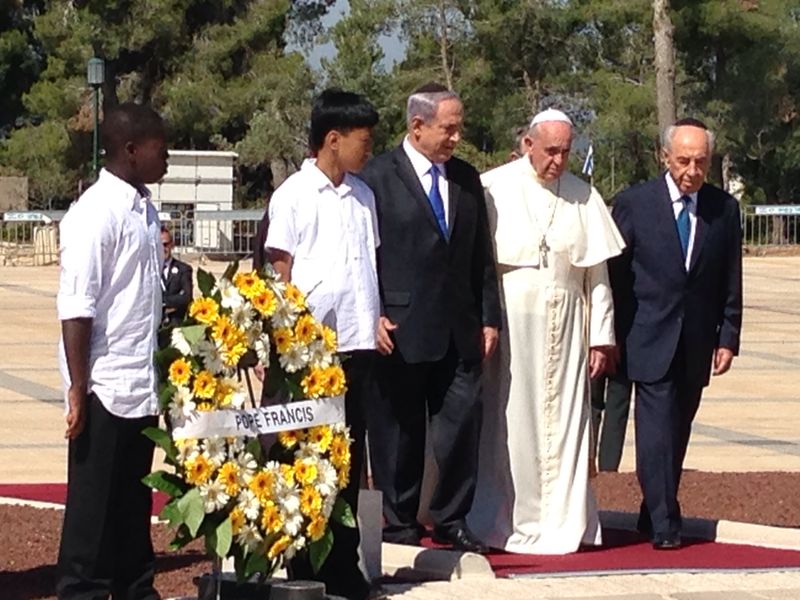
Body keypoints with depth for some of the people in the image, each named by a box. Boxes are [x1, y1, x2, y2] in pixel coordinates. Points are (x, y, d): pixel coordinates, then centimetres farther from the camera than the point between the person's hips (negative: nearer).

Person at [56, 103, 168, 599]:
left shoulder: (144, 209, 11)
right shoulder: (96, 213, -14)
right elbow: (76, 309, -17)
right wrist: (77, 391, -18)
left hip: (142, 385, 8)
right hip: (106, 386, -8)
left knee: (134, 501, 15)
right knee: (95, 503, 1)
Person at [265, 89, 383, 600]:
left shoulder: (363, 195, 12)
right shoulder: (294, 195, -5)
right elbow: (281, 269, -5)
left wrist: (378, 316, 8)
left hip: (359, 343, 6)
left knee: (350, 458, 8)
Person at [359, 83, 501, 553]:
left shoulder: (467, 178, 13)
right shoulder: (378, 176, -4)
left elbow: (482, 255, 15)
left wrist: (489, 317, 11)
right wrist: (373, 316, -12)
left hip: (459, 330, 5)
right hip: (401, 329, -4)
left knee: (463, 425, 2)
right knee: (400, 432, 4)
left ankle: (451, 520, 14)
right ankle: (400, 525, 15)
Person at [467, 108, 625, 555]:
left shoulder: (584, 198, 7)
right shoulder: (494, 189, -2)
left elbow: (597, 274, 9)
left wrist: (601, 337, 6)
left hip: (565, 329, 3)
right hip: (508, 323, -2)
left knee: (564, 422, 2)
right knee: (509, 426, 1)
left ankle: (563, 524, 9)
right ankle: (505, 522, 10)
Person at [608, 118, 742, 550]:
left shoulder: (724, 209, 5)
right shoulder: (634, 203, -3)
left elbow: (730, 281, 8)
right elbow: (614, 275, 0)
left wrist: (727, 337, 3)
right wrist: (612, 338, -1)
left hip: (696, 344, 3)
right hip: (651, 341, -3)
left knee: (677, 432, 8)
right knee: (657, 429, -11)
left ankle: (655, 514, 20)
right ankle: (664, 523, -9)